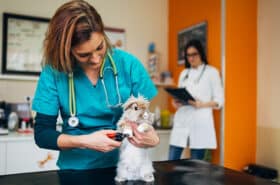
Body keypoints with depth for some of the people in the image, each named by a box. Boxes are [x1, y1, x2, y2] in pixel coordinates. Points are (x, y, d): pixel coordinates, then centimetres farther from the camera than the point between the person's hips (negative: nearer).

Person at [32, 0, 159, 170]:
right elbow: (42, 134, -6)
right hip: (74, 168, -1)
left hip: (121, 164, 2)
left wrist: (152, 138, -19)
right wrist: (85, 141, -19)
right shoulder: (53, 71, -9)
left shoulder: (128, 64, -9)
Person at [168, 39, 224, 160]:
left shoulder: (212, 72, 3)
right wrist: (176, 102, -3)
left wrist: (202, 104, -18)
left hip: (200, 122, -4)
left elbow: (219, 100, -1)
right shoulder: (184, 73, 17)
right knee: (171, 162, 3)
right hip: (181, 120, 4)